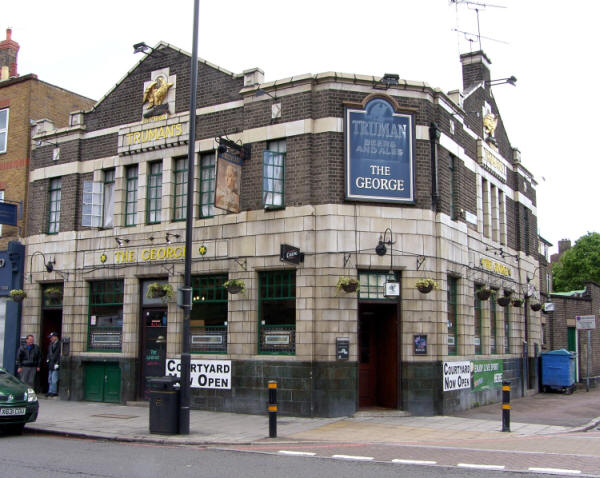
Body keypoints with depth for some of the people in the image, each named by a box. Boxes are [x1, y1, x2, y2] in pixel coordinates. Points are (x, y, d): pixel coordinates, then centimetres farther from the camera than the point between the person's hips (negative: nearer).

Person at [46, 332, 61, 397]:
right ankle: (50, 392, 16)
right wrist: (48, 359, 10)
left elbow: (59, 355, -13)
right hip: (51, 365, 8)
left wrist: (57, 363, -15)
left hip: (55, 364, -8)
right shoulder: (51, 344, 15)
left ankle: (54, 392, -2)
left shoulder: (59, 344, -10)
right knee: (50, 379, 11)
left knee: (54, 379, -7)